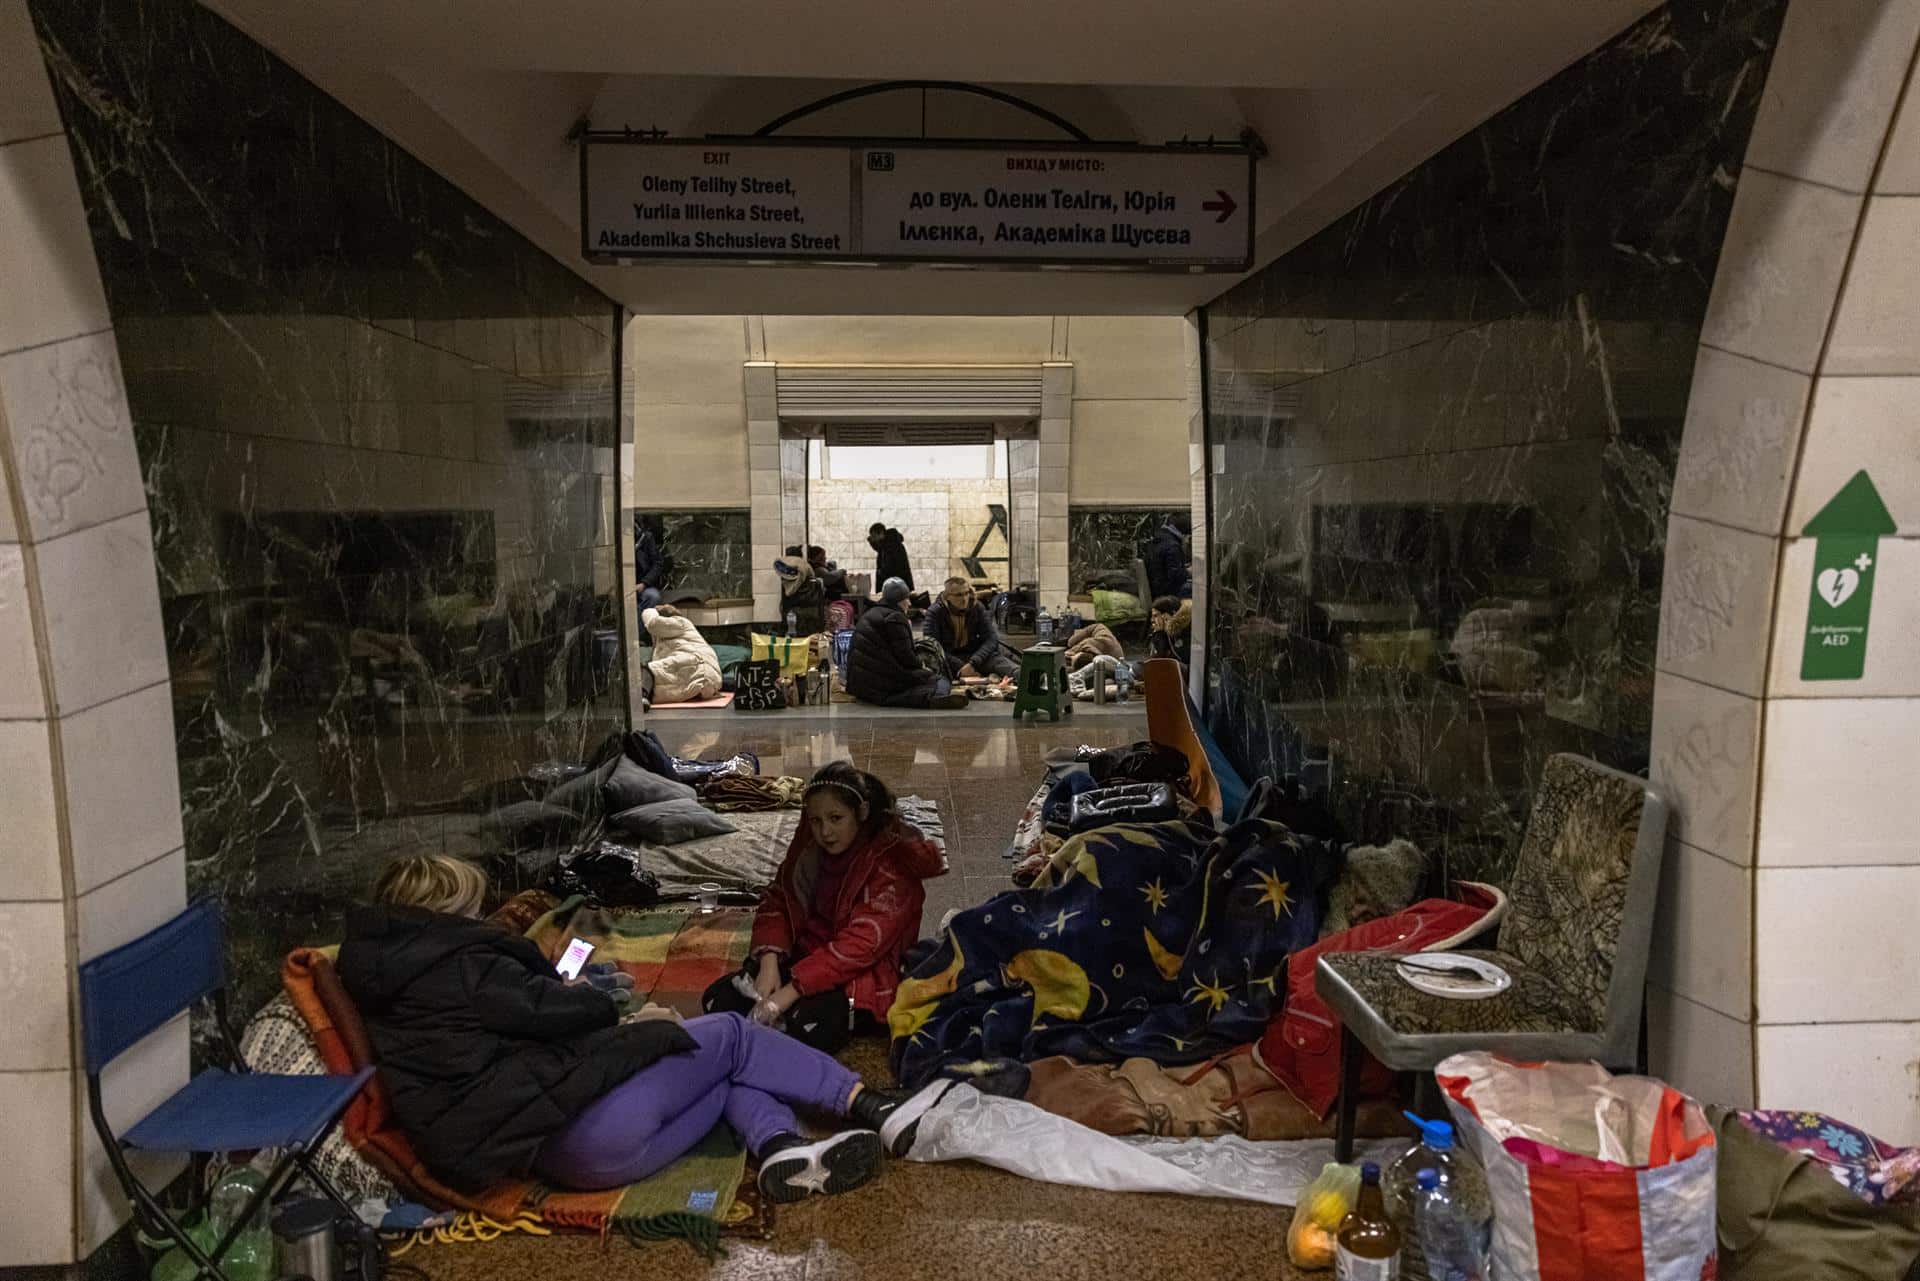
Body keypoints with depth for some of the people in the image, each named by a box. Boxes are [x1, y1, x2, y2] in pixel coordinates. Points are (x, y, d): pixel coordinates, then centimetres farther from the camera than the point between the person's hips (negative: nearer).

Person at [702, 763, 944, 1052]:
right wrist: (769, 963, -14)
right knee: (718, 1000, -16)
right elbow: (777, 902, 6)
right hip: (805, 956, 6)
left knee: (810, 1023, -35)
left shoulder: (892, 861, -17)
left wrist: (791, 991, -31)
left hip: (864, 973, -6)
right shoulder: (809, 844, 2)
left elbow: (860, 945, -24)